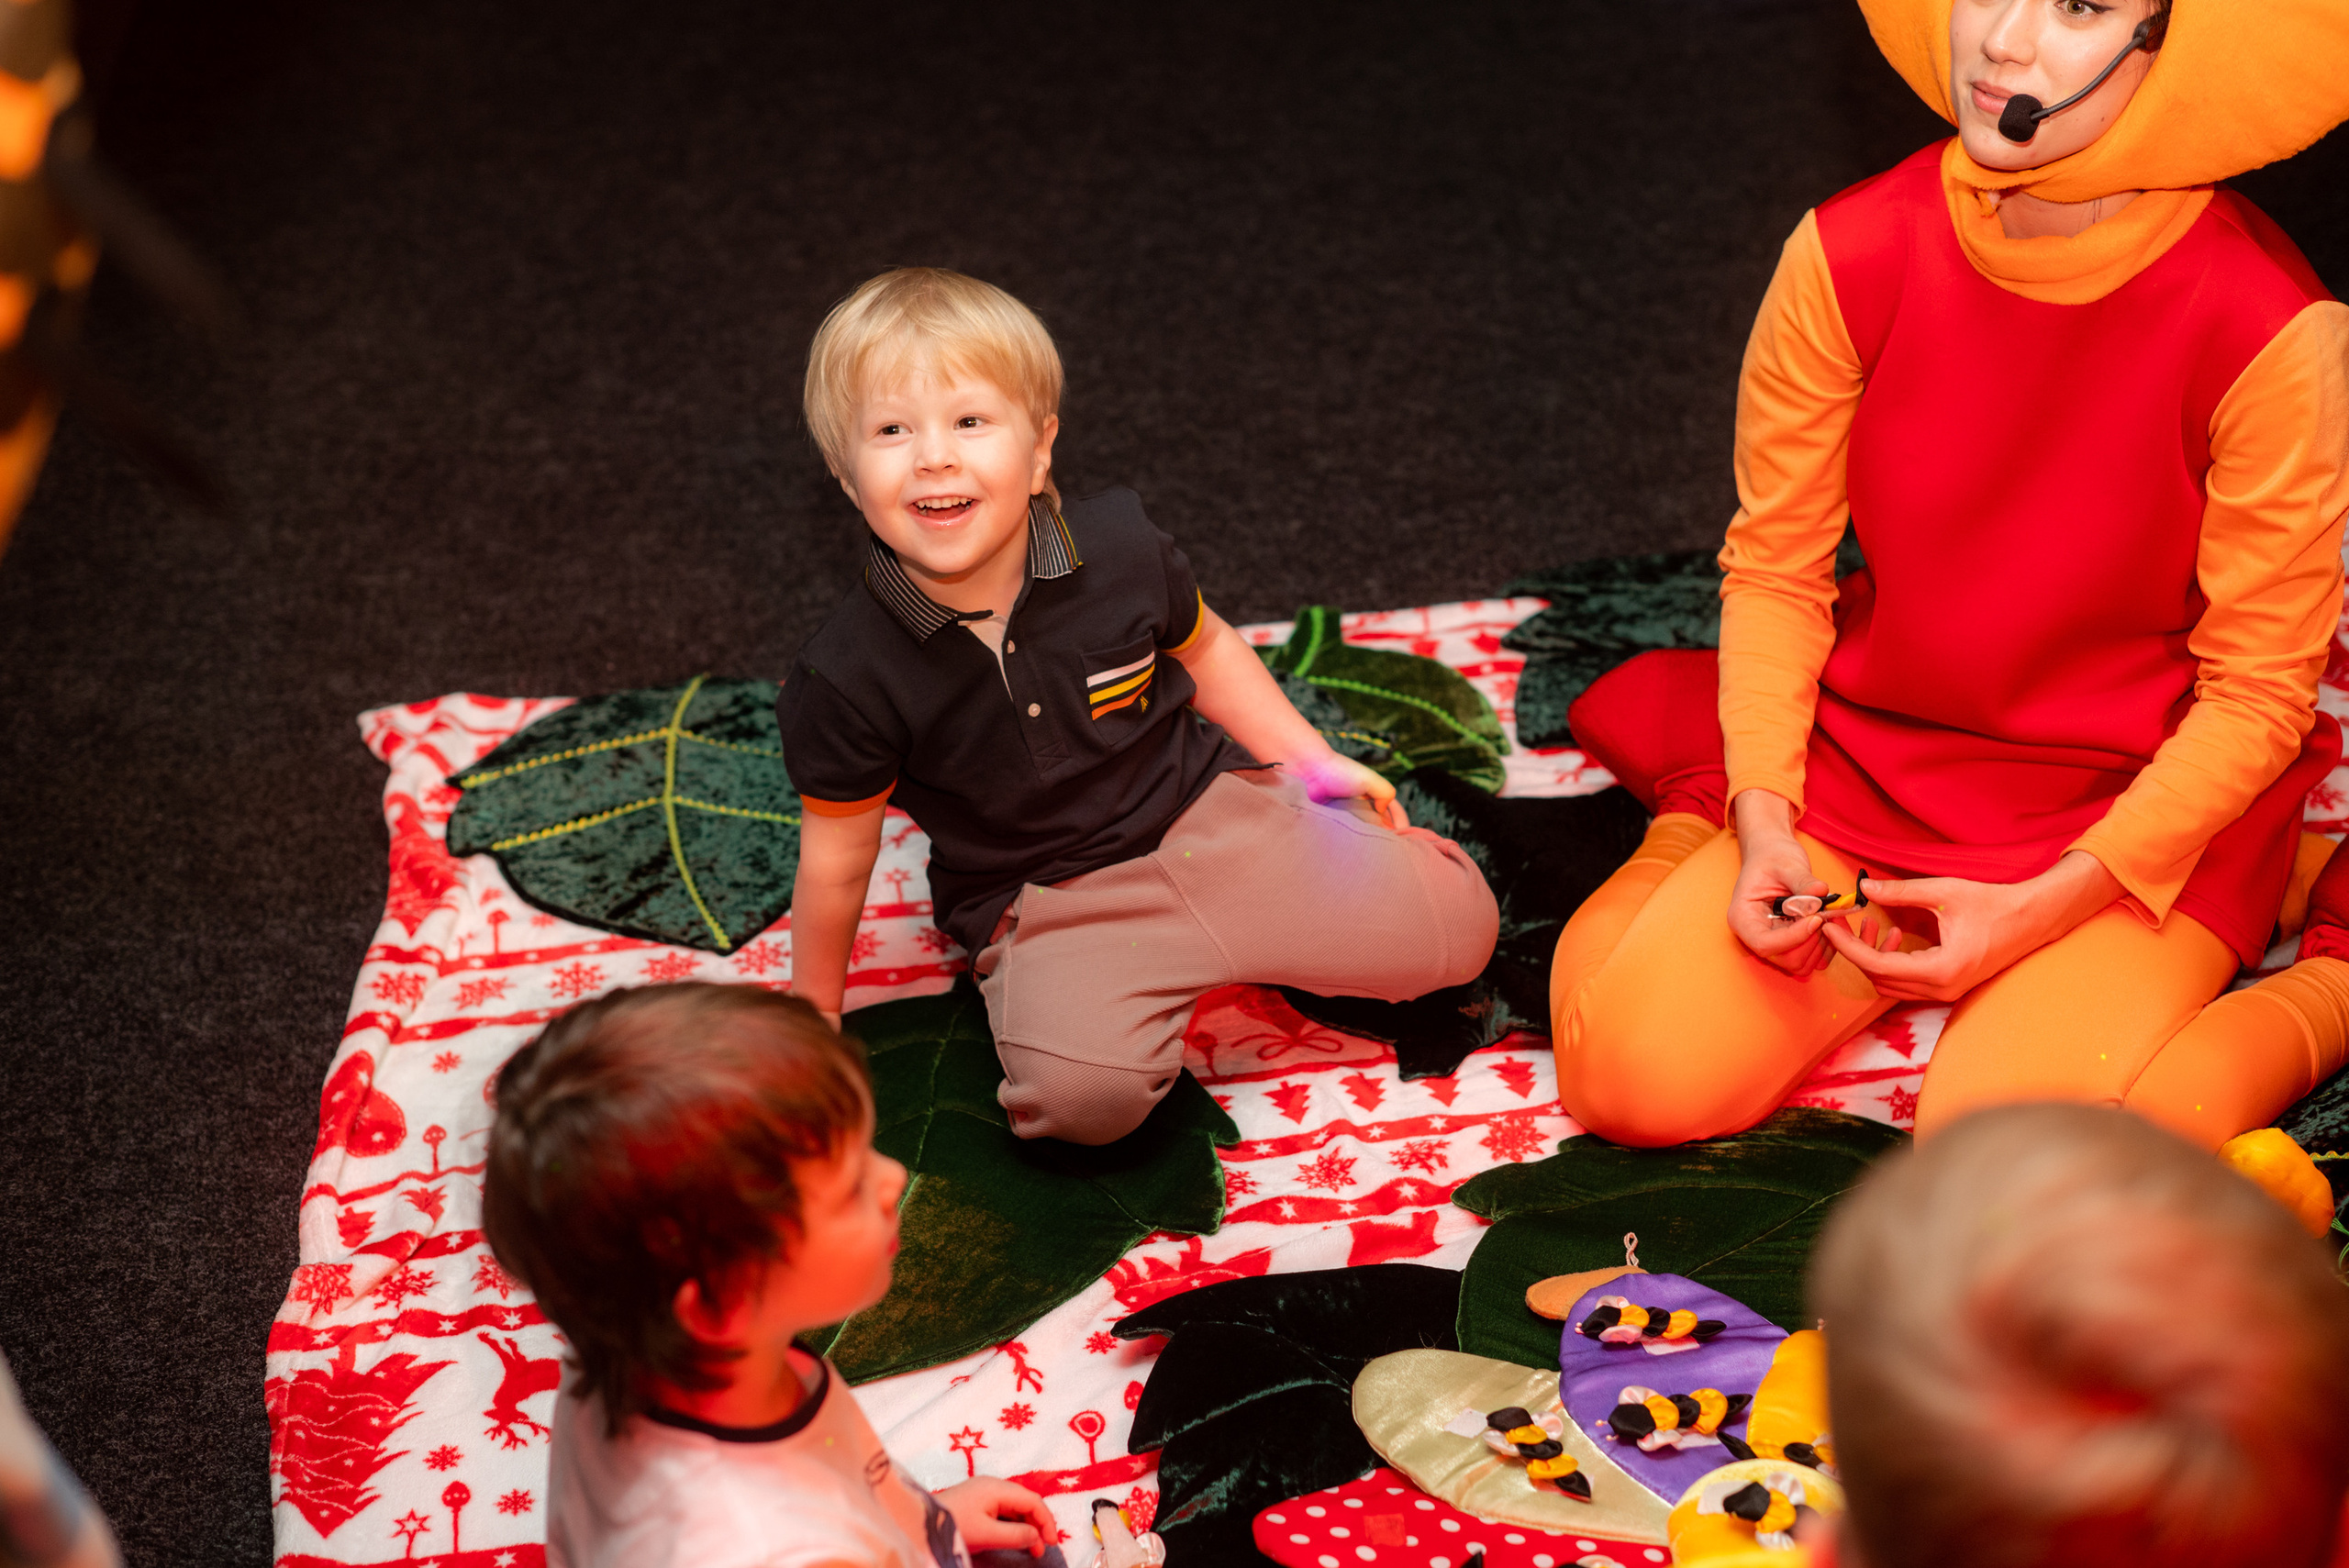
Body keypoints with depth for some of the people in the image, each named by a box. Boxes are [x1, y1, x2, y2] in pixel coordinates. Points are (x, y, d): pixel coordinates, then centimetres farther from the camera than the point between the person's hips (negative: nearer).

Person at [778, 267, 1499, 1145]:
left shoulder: (1119, 552, -12)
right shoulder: (849, 678, -18)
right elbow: (837, 857, -4)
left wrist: (1314, 764, 13)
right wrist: (813, 1014, 7)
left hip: (1210, 810, 2)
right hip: (1046, 907, -1)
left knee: (1456, 930, -8)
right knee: (1082, 1094, -31)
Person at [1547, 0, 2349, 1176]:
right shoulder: (1853, 255, -12)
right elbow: (1773, 565, -1)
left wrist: (2043, 906, -19)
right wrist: (1761, 824, -13)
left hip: (2135, 812, -2)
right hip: (1866, 760, 2)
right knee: (1638, 1078, -16)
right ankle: (1693, 833, 16)